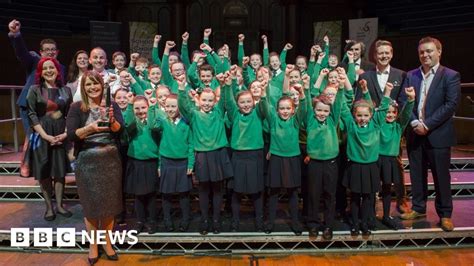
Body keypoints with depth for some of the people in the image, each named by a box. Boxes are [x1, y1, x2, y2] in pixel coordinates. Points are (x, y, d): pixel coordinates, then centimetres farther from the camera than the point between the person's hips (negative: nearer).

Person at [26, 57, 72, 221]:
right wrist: (45, 135, -14)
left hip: (61, 134, 2)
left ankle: (59, 205, 15)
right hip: (42, 135, -2)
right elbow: (32, 115, -5)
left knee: (60, 171, 5)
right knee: (44, 172, 2)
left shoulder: (66, 90, 8)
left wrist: (66, 133, -7)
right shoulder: (35, 90, 1)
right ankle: (49, 206, 13)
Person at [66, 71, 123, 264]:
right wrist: (90, 128, -29)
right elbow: (71, 135, -12)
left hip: (110, 160, 2)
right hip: (87, 162, -1)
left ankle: (107, 242, 26)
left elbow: (120, 130, -8)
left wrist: (111, 120, -28)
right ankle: (93, 245, 24)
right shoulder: (76, 108, -2)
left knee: (109, 202, 9)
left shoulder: (112, 105, 3)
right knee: (91, 204, 7)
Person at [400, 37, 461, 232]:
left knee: (441, 176, 5)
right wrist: (414, 122, -12)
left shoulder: (450, 76, -2)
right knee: (417, 174, 12)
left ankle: (445, 214, 20)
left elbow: (451, 104, -11)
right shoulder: (411, 76, 8)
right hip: (415, 134, 3)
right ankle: (418, 208, 27)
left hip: (438, 135, -3)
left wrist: (427, 125, -16)